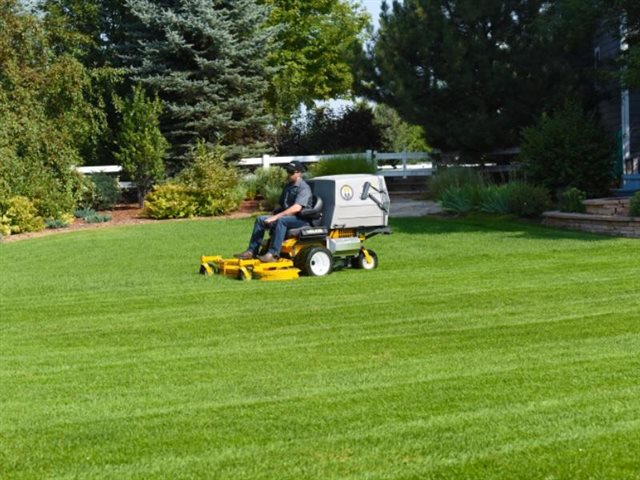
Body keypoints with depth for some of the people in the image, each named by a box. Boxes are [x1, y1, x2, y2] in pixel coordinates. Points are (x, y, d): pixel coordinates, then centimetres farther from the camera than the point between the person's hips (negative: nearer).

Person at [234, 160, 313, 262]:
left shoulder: (304, 188, -12)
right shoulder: (288, 186, 17)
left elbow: (296, 208, -26)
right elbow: (282, 206, 25)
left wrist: (277, 216, -30)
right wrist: (273, 215, 5)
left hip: (301, 218, -9)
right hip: (287, 215, 9)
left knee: (281, 220, -38)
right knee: (260, 219, -6)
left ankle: (273, 254, -43)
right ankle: (251, 251, -12)